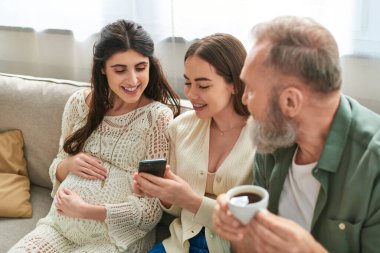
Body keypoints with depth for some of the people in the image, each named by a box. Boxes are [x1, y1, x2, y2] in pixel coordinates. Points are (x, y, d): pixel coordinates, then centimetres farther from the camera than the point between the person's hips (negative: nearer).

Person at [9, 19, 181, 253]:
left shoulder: (158, 116, -10)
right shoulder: (79, 102, 4)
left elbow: (152, 210, -11)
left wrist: (85, 210, -19)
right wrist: (68, 164, -8)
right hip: (59, 226, 5)